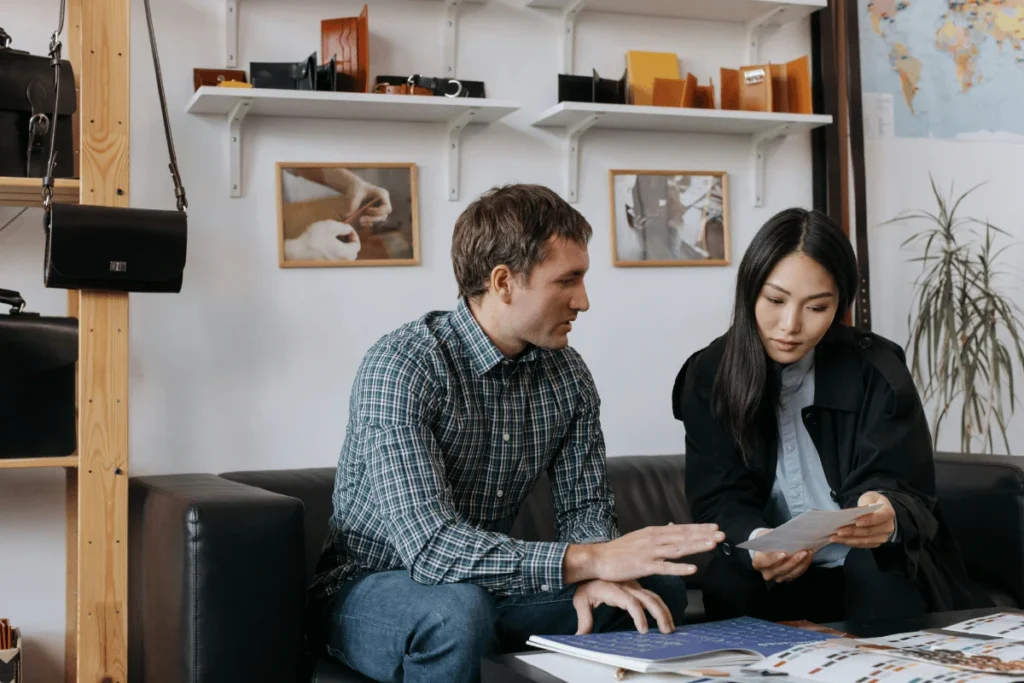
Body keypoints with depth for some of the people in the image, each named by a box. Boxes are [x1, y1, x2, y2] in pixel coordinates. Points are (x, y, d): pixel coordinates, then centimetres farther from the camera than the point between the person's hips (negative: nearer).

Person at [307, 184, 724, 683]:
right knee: (460, 609, -39)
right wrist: (591, 560, -38)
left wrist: (596, 575, -23)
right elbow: (429, 545, -33)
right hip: (369, 590, -6)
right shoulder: (400, 367, -25)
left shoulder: (568, 374, -2)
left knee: (660, 589, -10)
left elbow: (585, 505, 1)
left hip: (489, 586, 6)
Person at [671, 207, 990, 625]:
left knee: (890, 595, -34)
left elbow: (906, 495, -15)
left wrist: (887, 519, -42)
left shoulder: (876, 371, -9)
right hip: (771, 574, 1)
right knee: (728, 586, -31)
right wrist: (756, 543, -35)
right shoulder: (709, 377, -5)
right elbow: (719, 499, -10)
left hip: (875, 574, -1)